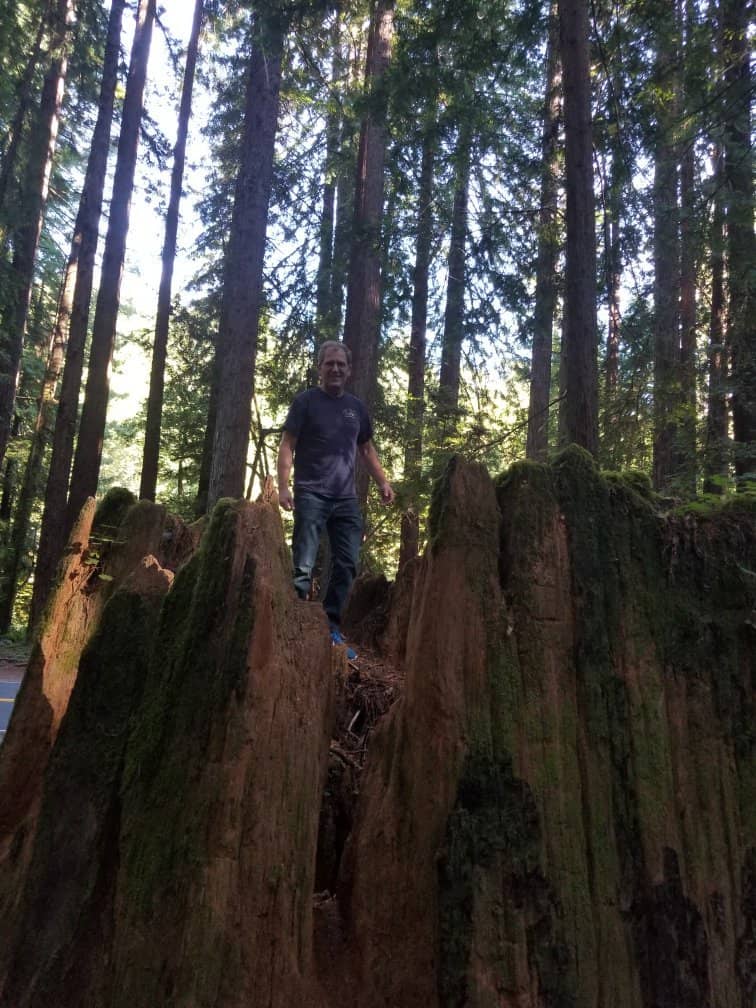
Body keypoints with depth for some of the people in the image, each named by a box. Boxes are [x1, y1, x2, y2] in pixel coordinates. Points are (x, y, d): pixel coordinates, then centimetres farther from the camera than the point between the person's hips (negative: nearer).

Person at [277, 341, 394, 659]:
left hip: (346, 498, 5)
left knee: (347, 565, 5)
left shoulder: (357, 407, 16)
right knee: (303, 567, -7)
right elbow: (287, 446, -3)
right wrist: (283, 486, -15)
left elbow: (366, 448, 23)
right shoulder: (306, 401, 1)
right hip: (311, 495, -5)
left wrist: (382, 482, 11)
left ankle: (331, 628, 14)